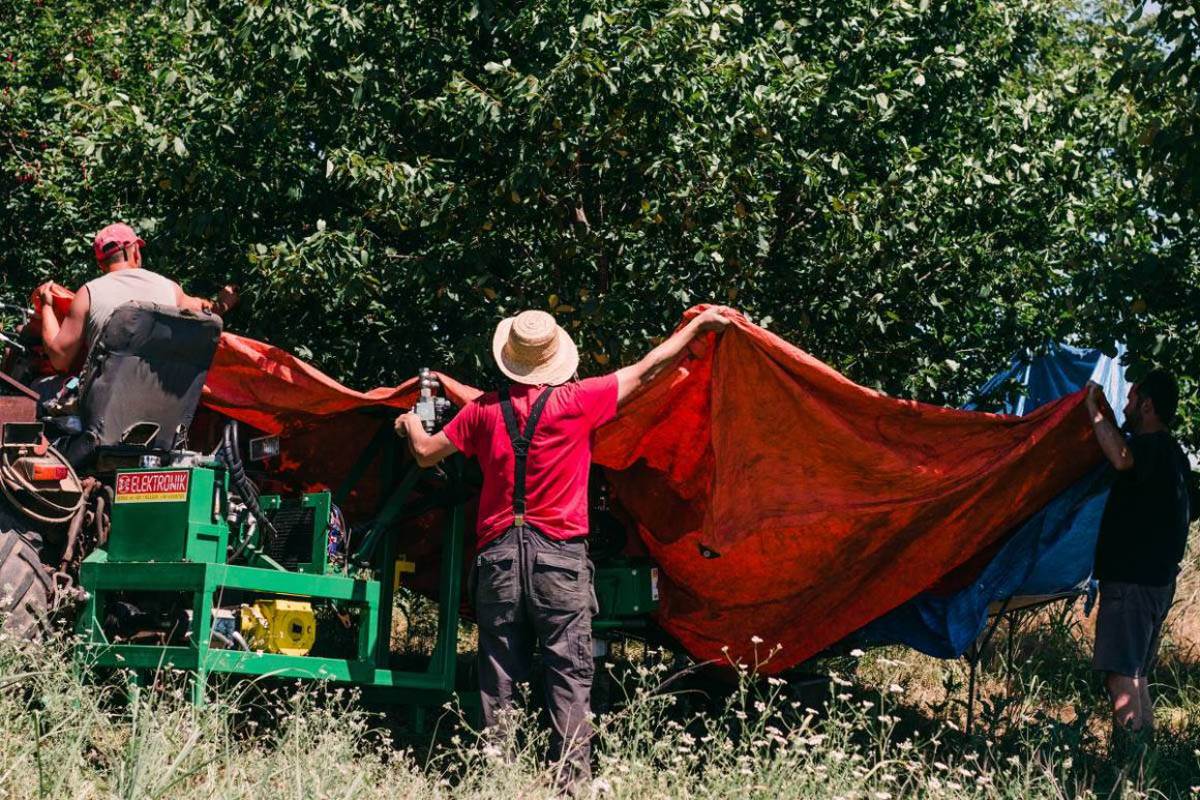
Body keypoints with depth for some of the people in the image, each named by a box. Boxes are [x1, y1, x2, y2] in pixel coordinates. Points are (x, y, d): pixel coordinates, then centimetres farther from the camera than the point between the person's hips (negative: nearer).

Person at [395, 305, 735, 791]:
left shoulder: (485, 410, 5)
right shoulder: (577, 401, -3)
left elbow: (426, 453, 16)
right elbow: (646, 371, 6)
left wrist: (411, 425, 39)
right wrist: (700, 324, 18)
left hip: (499, 553, 3)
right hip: (558, 554, -3)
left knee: (499, 676, 7)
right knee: (569, 672, -2)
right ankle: (571, 779, -8)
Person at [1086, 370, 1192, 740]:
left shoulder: (1154, 446, -14)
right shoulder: (1172, 453, 18)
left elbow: (1122, 458, -37)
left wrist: (1095, 410, -24)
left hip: (1132, 582, -11)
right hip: (1155, 580, 11)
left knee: (1120, 675, -13)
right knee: (1136, 675, 16)